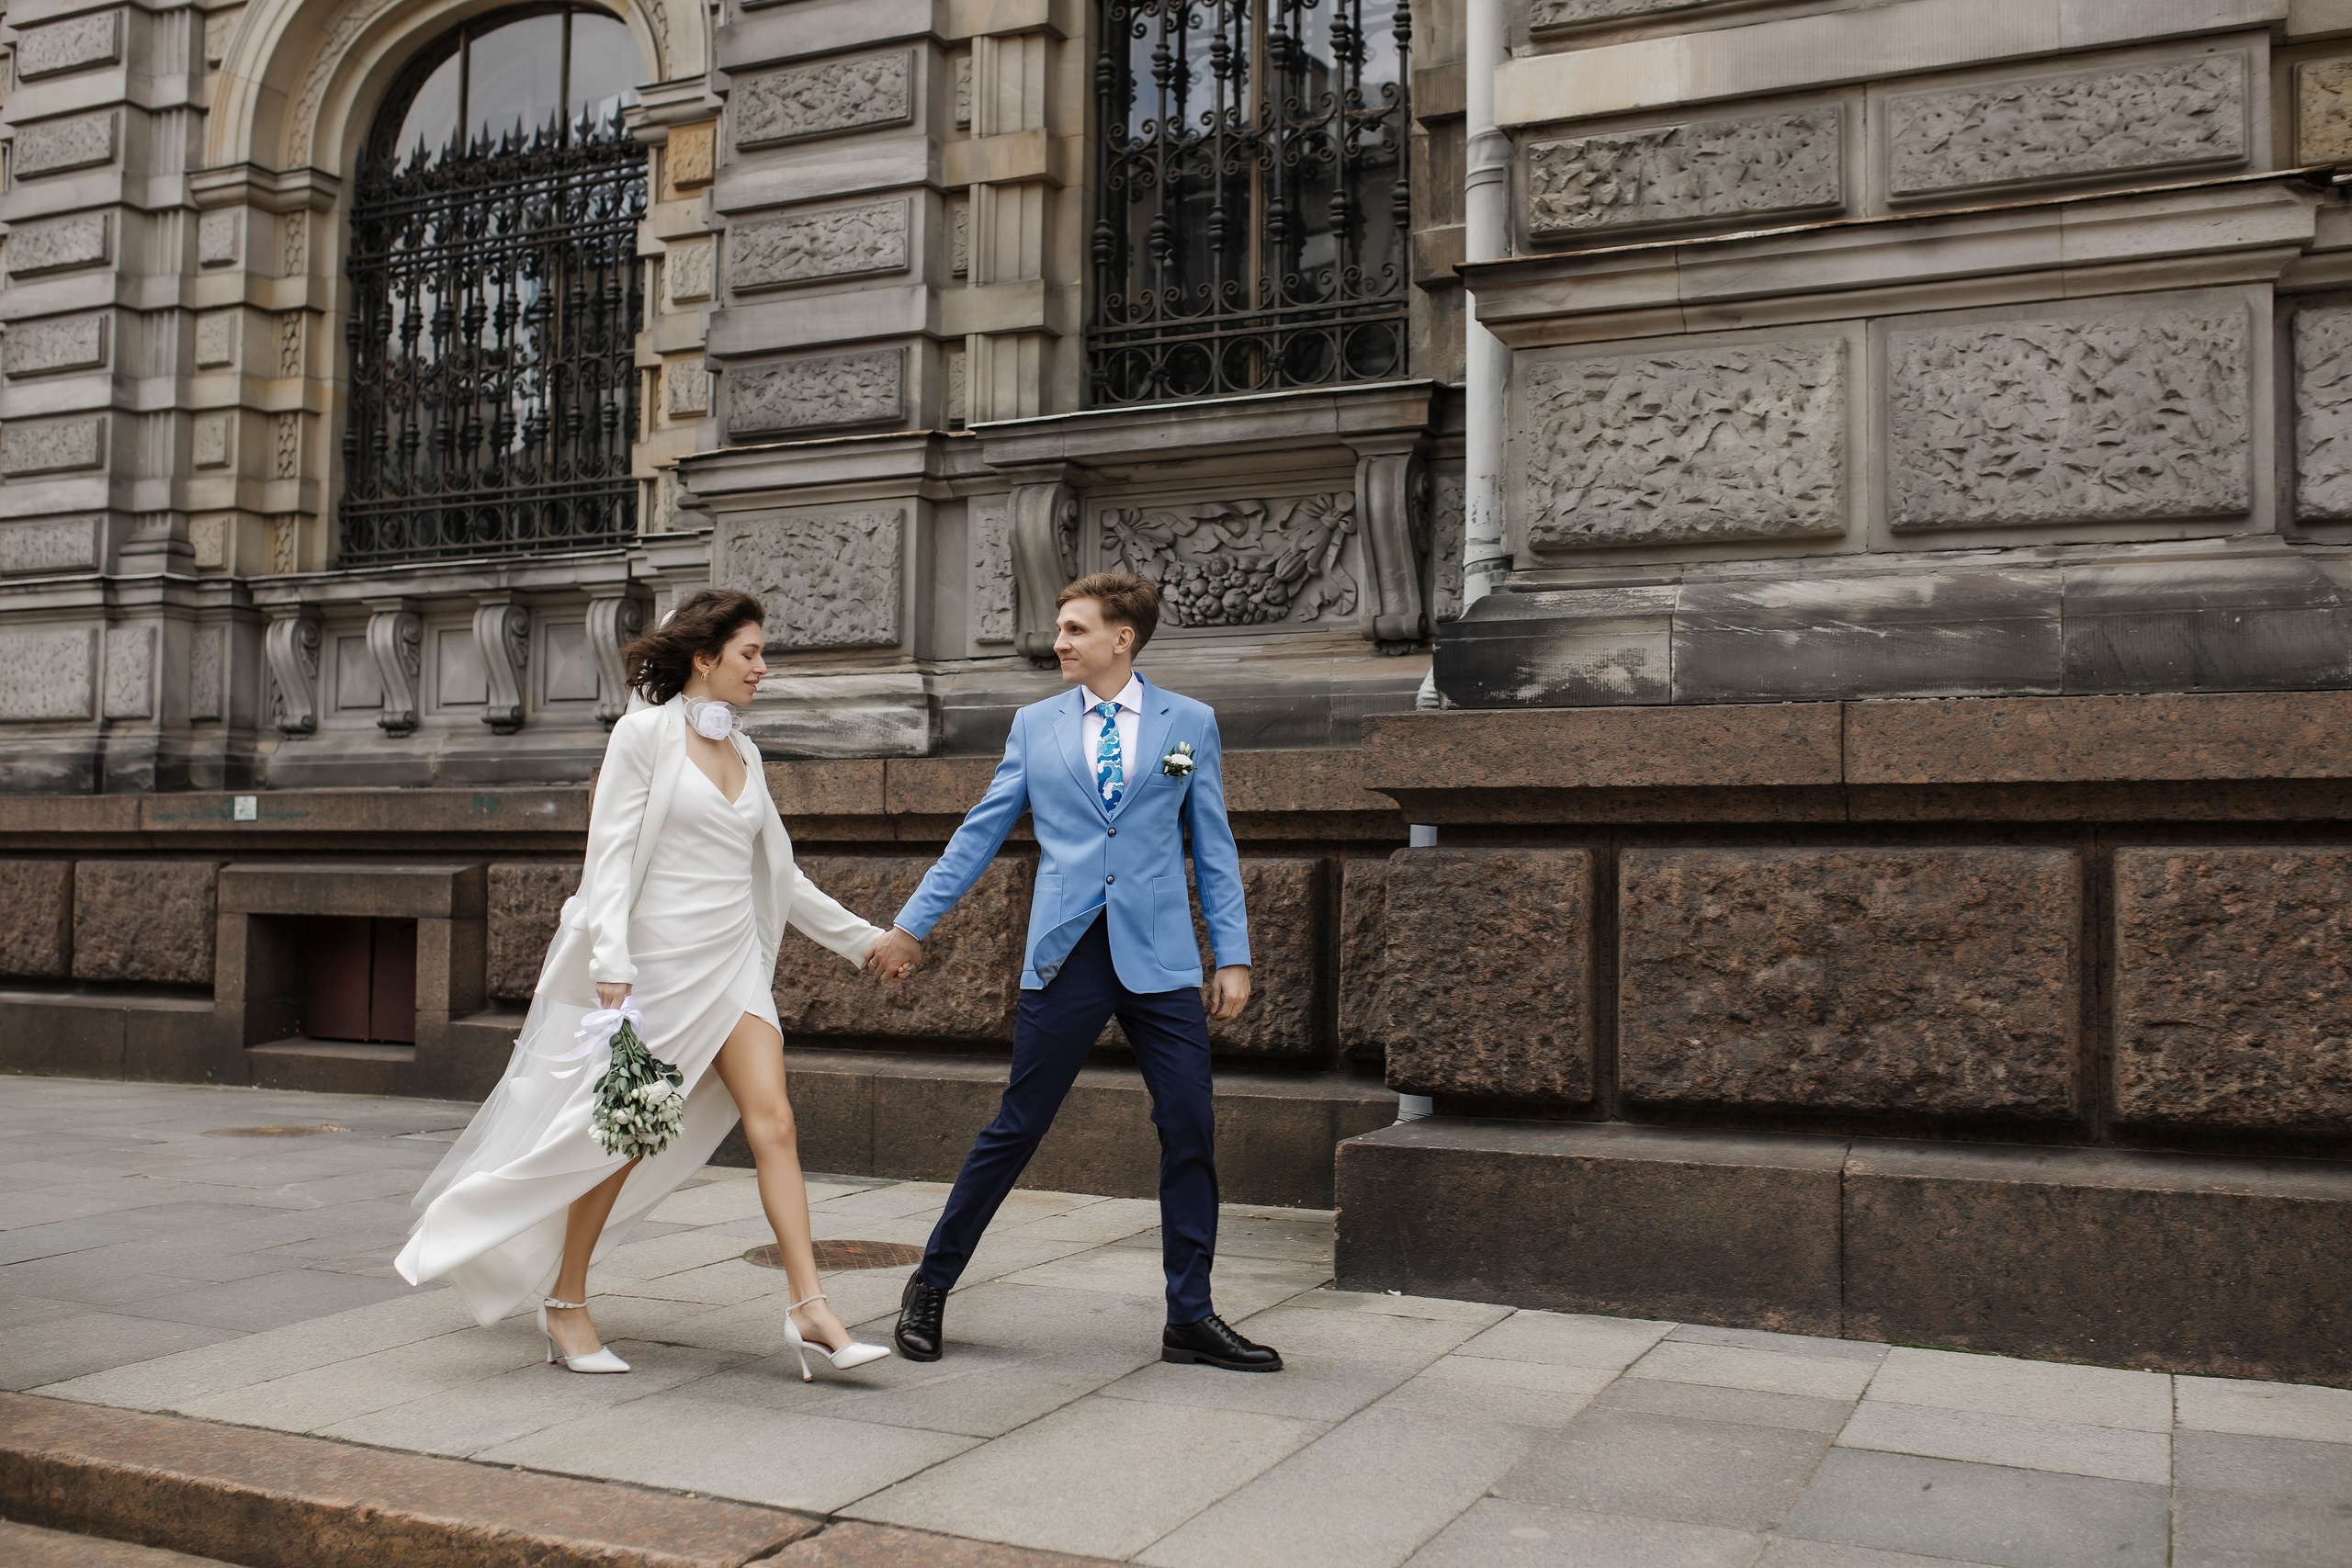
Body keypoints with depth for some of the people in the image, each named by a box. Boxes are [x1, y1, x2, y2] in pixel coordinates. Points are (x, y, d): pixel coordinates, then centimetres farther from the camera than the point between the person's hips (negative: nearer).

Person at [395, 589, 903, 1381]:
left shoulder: (742, 753, 12)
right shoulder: (644, 734, -6)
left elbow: (780, 875, 20)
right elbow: (609, 860, -12)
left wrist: (859, 938, 22)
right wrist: (613, 975, -21)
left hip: (731, 965, 6)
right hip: (653, 965, -5)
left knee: (773, 1123, -7)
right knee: (624, 1139, 4)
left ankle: (809, 1310, -8)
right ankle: (564, 1305, 23)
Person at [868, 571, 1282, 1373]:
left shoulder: (1189, 723, 7)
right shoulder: (1035, 725, 9)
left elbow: (1214, 848, 9)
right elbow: (979, 834, 13)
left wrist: (1233, 956, 3)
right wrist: (911, 924, 11)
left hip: (1160, 959, 1)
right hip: (1065, 955, 0)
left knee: (1190, 1133, 0)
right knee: (1016, 1129, 2)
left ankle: (1190, 1319, 13)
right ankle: (931, 1285, 19)